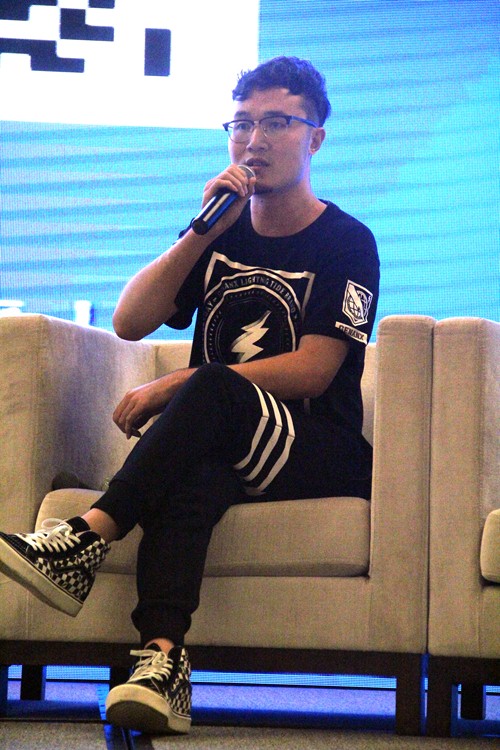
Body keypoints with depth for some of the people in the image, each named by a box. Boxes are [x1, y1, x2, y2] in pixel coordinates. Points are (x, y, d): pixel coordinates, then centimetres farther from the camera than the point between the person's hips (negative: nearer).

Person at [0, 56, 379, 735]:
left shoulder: (346, 243, 2)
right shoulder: (223, 233, 18)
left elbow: (312, 372, -10)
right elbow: (129, 323, 7)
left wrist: (173, 388, -13)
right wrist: (201, 235, -5)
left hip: (317, 454, -3)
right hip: (215, 449, 3)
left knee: (212, 389, -35)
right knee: (191, 472, -36)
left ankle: (86, 540, -42)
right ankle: (163, 656, -54)